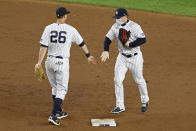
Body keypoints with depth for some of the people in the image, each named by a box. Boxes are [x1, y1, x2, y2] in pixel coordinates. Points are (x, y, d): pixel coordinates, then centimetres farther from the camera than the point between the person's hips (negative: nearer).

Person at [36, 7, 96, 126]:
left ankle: (59, 112, 32)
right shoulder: (71, 30, -5)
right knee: (62, 89, 2)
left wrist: (39, 62, -7)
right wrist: (88, 55, 23)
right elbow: (81, 43, 8)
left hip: (50, 61, 3)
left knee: (55, 87, 20)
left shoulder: (48, 28, -1)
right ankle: (53, 115, -11)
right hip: (62, 62, -3)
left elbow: (43, 46, -8)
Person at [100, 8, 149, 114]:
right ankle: (120, 106, 3)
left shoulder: (134, 26, -16)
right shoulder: (115, 27, 0)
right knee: (117, 80, -3)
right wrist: (106, 51, -13)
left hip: (135, 57, -5)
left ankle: (145, 101, 31)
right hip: (122, 57, 5)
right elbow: (108, 39, 3)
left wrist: (129, 44, -25)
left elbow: (143, 39, -20)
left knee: (139, 80, 8)